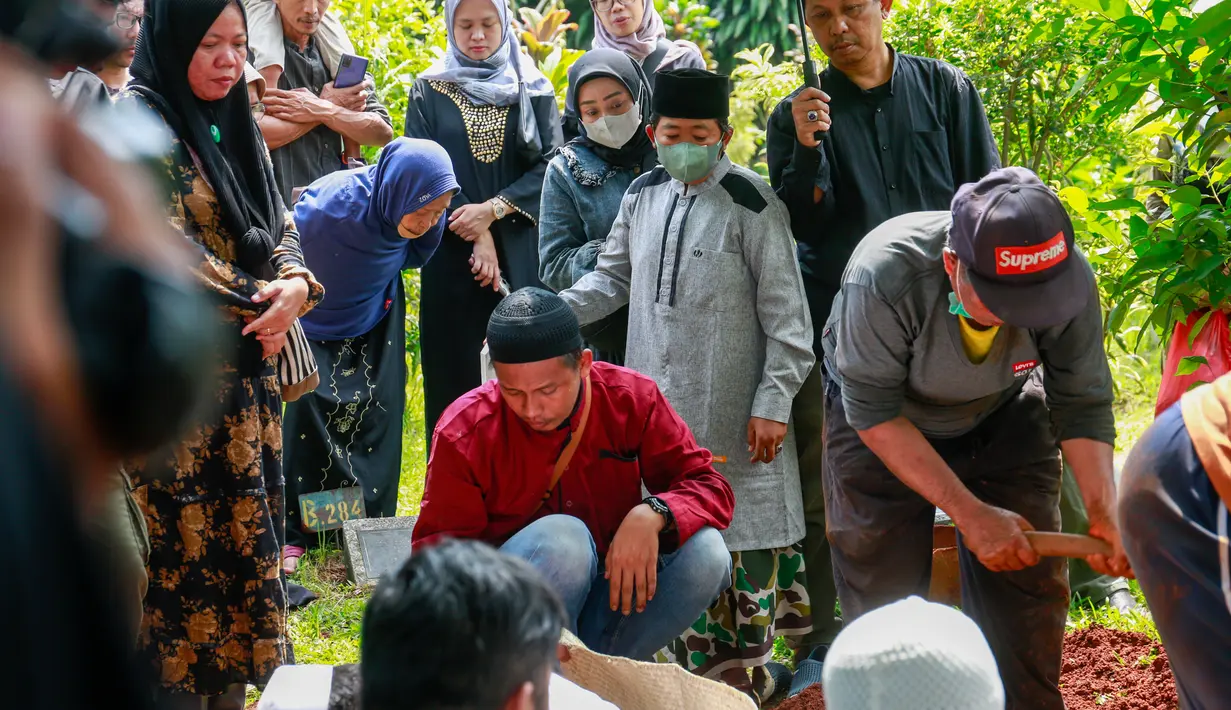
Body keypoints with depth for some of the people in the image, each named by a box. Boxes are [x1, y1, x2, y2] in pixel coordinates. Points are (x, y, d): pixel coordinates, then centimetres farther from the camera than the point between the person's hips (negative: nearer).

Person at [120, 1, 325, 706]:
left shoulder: (236, 125, 13)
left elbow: (278, 225, 13)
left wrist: (295, 285, -9)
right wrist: (258, 304, -11)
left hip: (248, 369, 8)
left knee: (245, 533, 10)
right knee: (187, 540, -4)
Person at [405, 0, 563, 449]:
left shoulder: (533, 90, 10)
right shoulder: (429, 92, 7)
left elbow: (551, 163, 0)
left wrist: (493, 209, -13)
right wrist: (475, 236, -10)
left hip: (521, 254, 1)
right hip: (452, 254, 0)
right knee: (456, 371, -1)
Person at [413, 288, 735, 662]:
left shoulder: (632, 399, -8)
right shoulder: (463, 432, -13)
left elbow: (709, 487, -8)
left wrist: (651, 515, -31)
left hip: (610, 595, 3)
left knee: (706, 554, -23)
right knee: (562, 538, -34)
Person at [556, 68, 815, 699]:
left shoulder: (751, 204, -11)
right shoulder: (643, 194, 7)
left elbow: (785, 312, -10)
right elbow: (613, 278, 17)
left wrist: (774, 402, -13)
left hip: (734, 412, -6)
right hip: (660, 405, 6)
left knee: (746, 528, -1)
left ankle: (750, 654, 11)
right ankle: (705, 659, 23)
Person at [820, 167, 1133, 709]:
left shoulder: (1071, 278, -29)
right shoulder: (883, 276, -39)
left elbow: (1082, 402, -16)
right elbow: (875, 413, -28)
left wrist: (1104, 513, -30)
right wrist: (970, 514, -29)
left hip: (1004, 420, 2)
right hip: (883, 432, -2)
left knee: (1029, 584, -1)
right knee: (882, 593, -2)